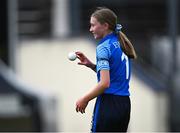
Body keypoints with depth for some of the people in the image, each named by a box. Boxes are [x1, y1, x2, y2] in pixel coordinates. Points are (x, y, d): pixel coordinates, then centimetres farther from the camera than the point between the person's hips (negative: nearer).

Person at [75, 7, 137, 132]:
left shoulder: (104, 47, -12)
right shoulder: (120, 44, 13)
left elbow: (105, 83, -18)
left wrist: (84, 100, -9)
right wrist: (91, 64, 14)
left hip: (109, 103, -8)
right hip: (124, 103, 8)